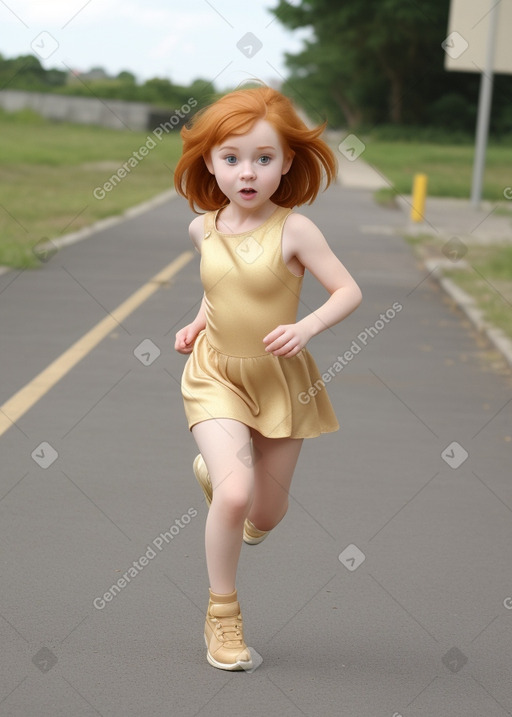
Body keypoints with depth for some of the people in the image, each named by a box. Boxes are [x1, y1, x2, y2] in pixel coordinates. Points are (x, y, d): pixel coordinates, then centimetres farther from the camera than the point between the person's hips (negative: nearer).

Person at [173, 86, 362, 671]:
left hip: (281, 380, 0)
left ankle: (214, 471, 46)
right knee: (234, 492, -21)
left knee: (266, 515, 10)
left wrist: (307, 327, -28)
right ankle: (221, 613, -1)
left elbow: (349, 292, -12)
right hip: (216, 375, 1)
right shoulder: (203, 227, -2)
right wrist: (199, 322, 4)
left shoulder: (293, 230, -15)